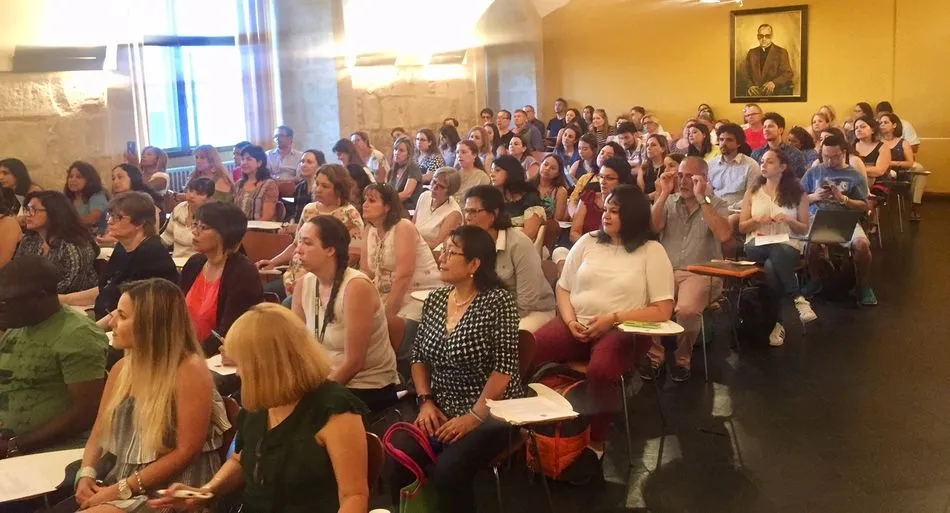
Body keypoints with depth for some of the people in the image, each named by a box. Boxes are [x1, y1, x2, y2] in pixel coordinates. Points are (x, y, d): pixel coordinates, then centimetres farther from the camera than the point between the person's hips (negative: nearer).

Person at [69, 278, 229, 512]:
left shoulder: (189, 371, -14)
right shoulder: (122, 368, 8)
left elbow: (186, 452, -16)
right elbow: (98, 434, 14)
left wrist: (123, 489, -16)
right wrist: (86, 474, -5)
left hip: (170, 493, -7)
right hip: (119, 486, 7)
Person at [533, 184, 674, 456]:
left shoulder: (651, 251, 2)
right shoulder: (588, 241, 13)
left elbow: (663, 311, -4)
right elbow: (562, 288, 15)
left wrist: (613, 318, -13)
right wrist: (570, 321, -5)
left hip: (622, 330, -3)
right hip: (577, 325, 4)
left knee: (601, 371, -38)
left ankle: (595, 442, -14)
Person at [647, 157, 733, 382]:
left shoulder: (717, 205, 6)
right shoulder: (669, 202, 14)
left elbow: (724, 235, -14)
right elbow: (652, 227, -4)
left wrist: (702, 198, -14)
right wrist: (664, 193, -7)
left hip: (700, 273, -2)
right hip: (665, 271, 2)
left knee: (687, 309, -35)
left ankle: (683, 357, -5)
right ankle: (655, 354, -4)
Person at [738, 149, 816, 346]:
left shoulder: (797, 193, 10)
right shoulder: (752, 192, 15)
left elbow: (805, 229, 10)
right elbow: (742, 227, 13)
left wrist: (789, 220, -11)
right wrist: (758, 220, -8)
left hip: (789, 245, -1)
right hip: (757, 245, 1)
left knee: (772, 266, -38)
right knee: (776, 253, -39)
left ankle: (777, 322, -30)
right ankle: (798, 298, -32)